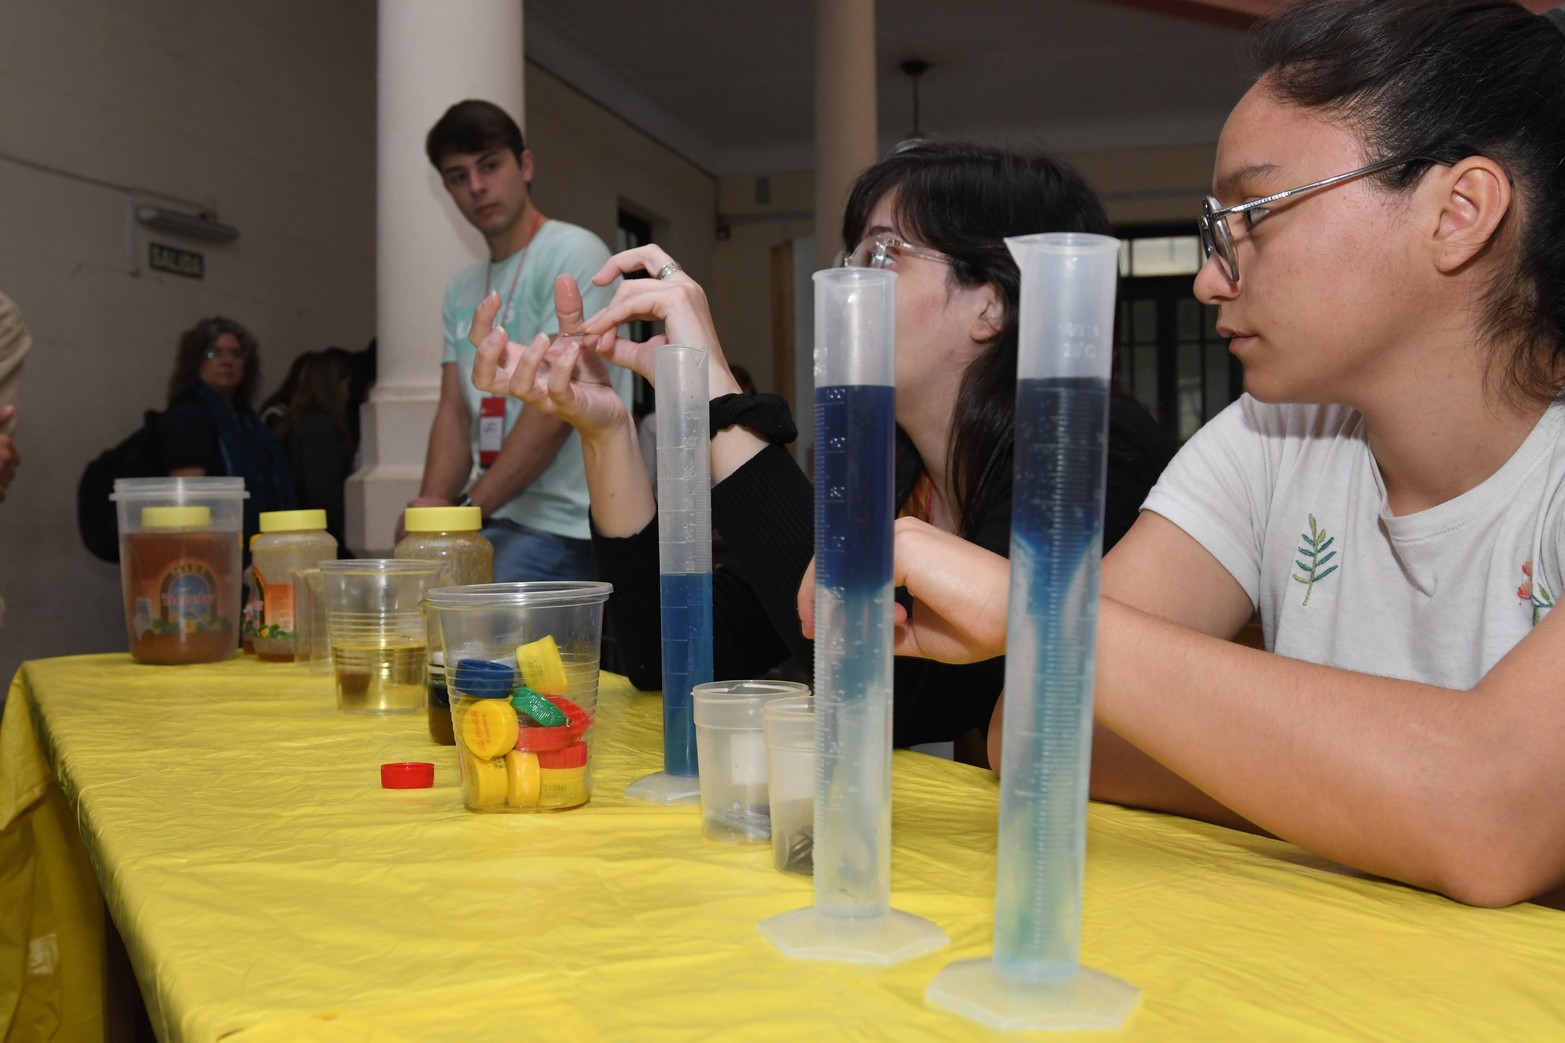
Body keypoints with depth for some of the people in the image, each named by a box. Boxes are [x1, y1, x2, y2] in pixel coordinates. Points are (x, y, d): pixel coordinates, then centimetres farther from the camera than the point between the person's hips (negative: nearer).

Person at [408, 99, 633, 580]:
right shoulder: (461, 290, 17)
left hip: (561, 526, -7)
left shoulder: (573, 253, -7)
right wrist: (433, 509, -7)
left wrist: (471, 508, -18)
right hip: (494, 520, 7)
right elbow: (454, 411, 11)